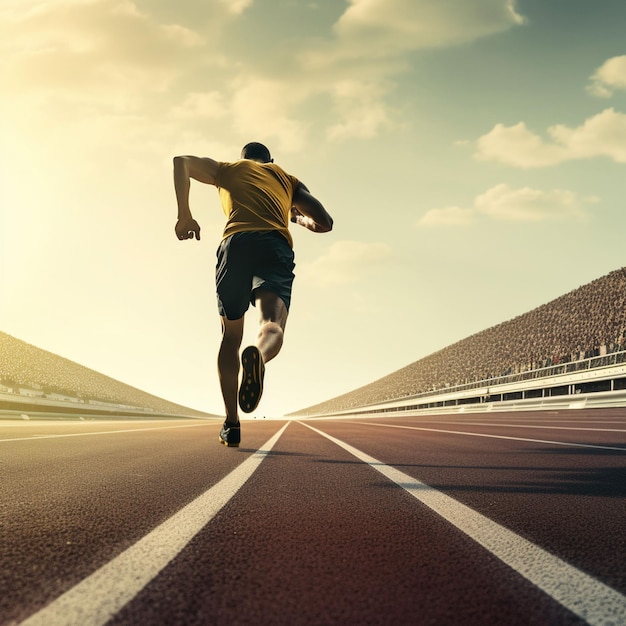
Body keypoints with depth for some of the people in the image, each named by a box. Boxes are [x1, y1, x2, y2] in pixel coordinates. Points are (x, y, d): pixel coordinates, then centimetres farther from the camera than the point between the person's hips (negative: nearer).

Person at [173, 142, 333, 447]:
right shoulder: (287, 179, 33)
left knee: (230, 336, 12)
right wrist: (299, 218, 46)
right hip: (276, 246, 0)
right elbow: (324, 222, 25)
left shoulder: (229, 169, 31)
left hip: (235, 244, 0)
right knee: (272, 325, -19)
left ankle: (231, 424, 8)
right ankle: (257, 356, -57)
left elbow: (182, 162, 16)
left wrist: (184, 214, 15)